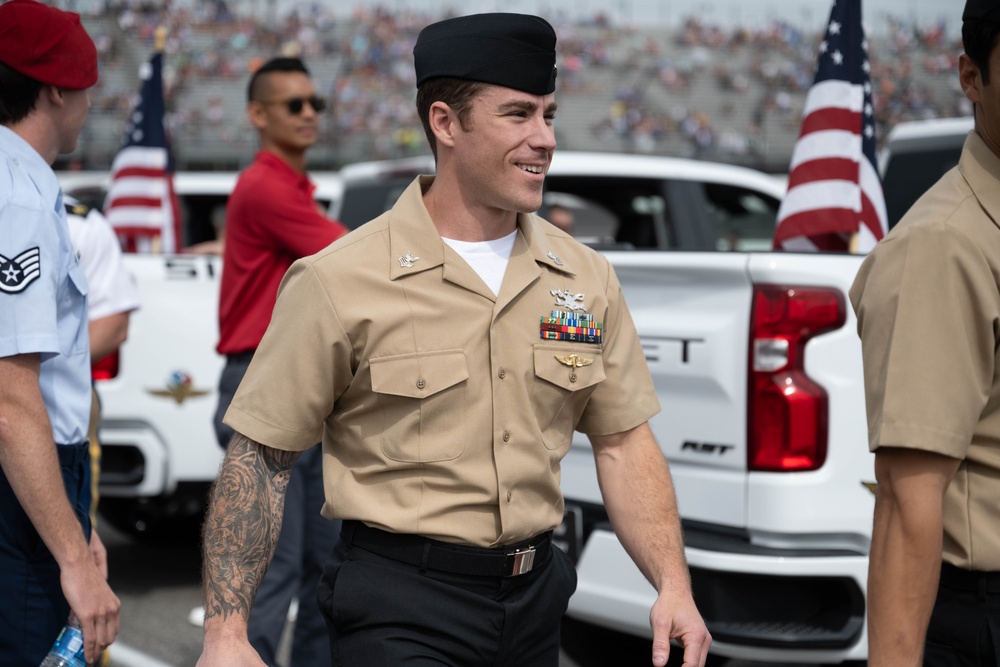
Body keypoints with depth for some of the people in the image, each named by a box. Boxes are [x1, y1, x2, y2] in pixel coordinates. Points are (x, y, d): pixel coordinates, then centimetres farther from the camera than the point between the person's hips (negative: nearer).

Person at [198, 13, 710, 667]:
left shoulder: (587, 278, 3)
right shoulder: (339, 282, -12)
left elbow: (623, 441, 8)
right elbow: (261, 457, -10)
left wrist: (674, 585, -4)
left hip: (535, 600, 5)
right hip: (400, 609, -5)